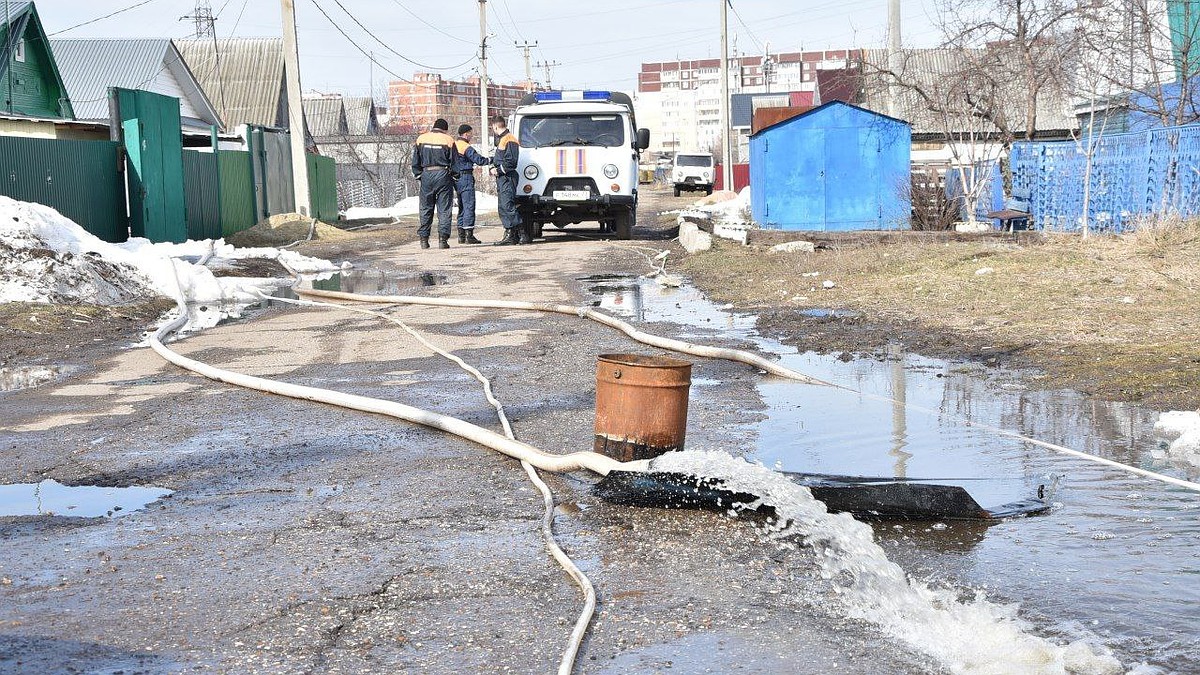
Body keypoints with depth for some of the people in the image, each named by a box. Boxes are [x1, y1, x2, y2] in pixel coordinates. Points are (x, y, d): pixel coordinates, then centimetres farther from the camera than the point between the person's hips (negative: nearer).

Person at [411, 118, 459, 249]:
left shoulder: (421, 139, 5)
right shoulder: (448, 140, -2)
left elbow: (415, 161, 6)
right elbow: (455, 161, -2)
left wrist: (418, 175, 15)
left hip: (426, 175, 2)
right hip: (443, 174, -2)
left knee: (426, 209, 10)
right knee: (444, 209, 2)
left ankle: (424, 239, 9)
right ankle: (443, 239, -5)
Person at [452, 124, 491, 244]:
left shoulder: (454, 145, 13)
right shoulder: (466, 147, -13)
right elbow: (479, 160, -17)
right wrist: (492, 160, -5)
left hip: (456, 179, 9)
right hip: (466, 177, -9)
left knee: (462, 207, 15)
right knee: (469, 206, -8)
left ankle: (461, 235, 17)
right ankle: (469, 235, -12)